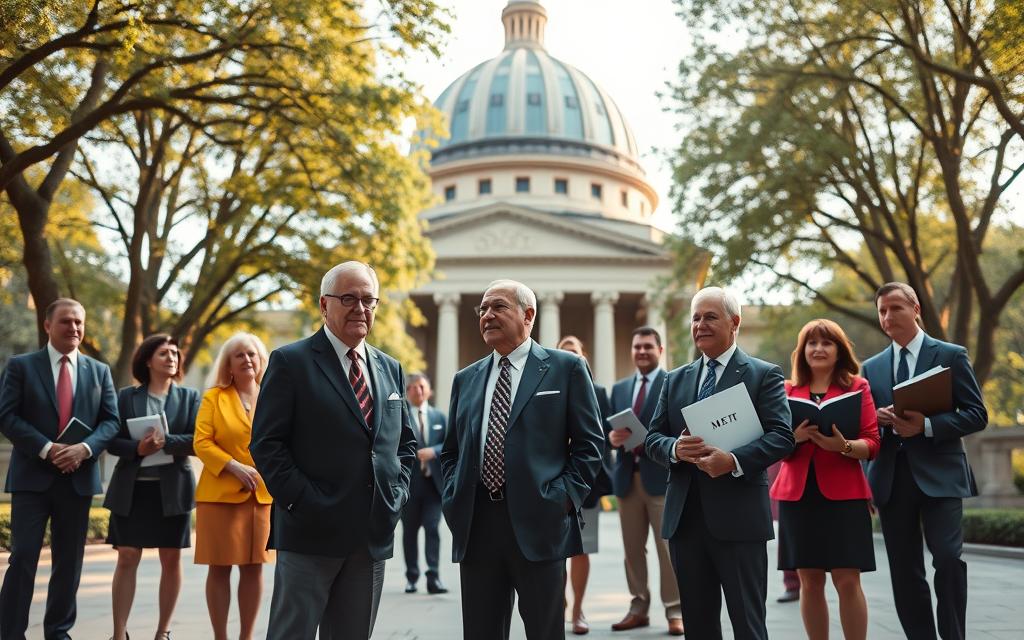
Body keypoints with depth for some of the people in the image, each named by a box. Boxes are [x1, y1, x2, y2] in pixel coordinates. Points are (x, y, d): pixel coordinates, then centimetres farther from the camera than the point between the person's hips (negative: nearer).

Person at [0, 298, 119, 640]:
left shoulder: (100, 371, 11)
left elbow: (111, 421, 5)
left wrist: (85, 448, -14)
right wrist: (46, 449, -17)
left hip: (78, 477, 3)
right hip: (32, 476, -3)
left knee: (69, 560, 9)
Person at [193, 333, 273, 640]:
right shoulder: (213, 397, 4)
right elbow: (201, 443, -4)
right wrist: (234, 467, -17)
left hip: (264, 495, 2)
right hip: (221, 493, -2)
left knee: (254, 567, 5)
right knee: (220, 567, 1)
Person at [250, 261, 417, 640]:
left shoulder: (390, 369, 14)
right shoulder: (291, 362, -3)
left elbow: (406, 442, 19)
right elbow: (266, 443, -8)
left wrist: (397, 495, 5)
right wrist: (303, 503, -14)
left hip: (374, 536, 5)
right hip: (310, 534, -5)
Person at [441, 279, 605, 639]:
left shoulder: (566, 368, 3)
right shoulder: (466, 379, 16)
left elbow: (590, 442, 1)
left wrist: (566, 496, -9)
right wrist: (453, 498, 5)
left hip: (539, 522, -4)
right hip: (474, 525, 4)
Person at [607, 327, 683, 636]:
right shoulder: (619, 388, 16)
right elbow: (611, 429, 16)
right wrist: (612, 437, -7)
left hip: (663, 477, -5)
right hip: (627, 478, 5)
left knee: (668, 547, -2)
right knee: (632, 548, 10)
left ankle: (674, 612, 6)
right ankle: (638, 608, 20)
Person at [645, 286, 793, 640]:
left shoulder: (764, 374, 1)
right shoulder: (675, 380, 15)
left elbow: (781, 436, -9)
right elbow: (653, 438, 12)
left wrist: (734, 461, -23)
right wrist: (675, 449, -10)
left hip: (738, 517, -5)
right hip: (684, 517, 5)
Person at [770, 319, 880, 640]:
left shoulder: (857, 386, 5)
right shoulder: (787, 391, 10)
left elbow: (872, 444, -1)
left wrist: (843, 446, -20)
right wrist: (794, 437, -14)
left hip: (843, 493, -2)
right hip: (797, 494, 2)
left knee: (848, 581, -4)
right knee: (809, 582, 4)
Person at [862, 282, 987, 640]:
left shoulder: (950, 355, 4)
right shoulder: (872, 367, 15)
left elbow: (977, 415, -2)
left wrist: (926, 426, -16)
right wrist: (877, 419, -6)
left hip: (938, 475, -4)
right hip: (892, 479, 4)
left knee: (948, 557, -16)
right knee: (904, 572, 6)